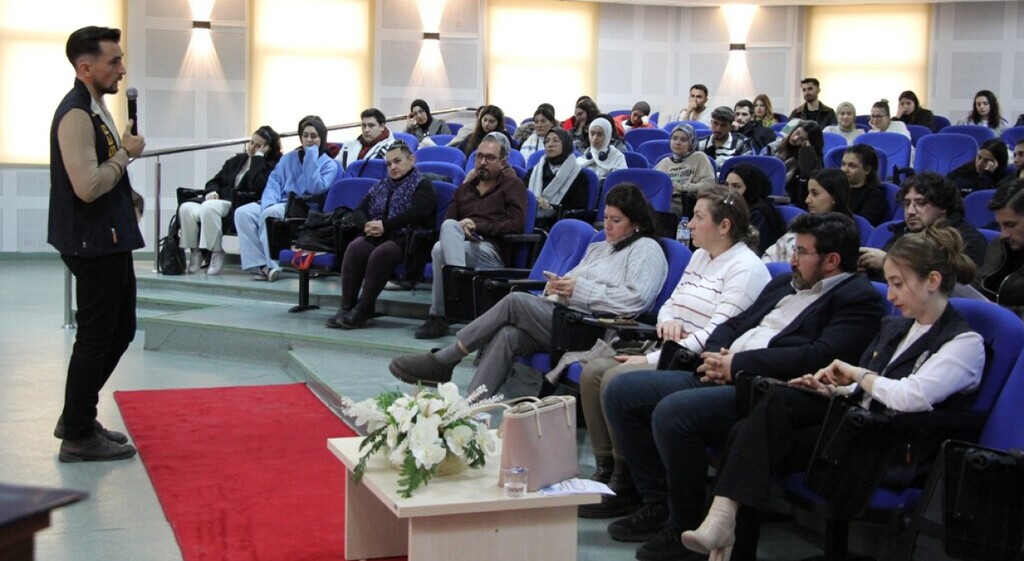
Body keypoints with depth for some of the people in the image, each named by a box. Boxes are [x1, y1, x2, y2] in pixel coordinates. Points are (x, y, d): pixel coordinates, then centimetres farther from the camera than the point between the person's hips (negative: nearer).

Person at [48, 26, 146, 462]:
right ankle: (78, 437, 12)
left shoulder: (95, 109, 13)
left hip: (110, 241, 10)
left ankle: (77, 417, 29)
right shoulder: (76, 115, -19)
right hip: (94, 245, -10)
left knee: (119, 331, 17)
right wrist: (126, 153, -15)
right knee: (95, 336, -1)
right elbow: (88, 187, -26)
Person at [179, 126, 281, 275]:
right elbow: (216, 180, 27)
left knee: (208, 208, -36)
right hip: (221, 199, 6)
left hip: (240, 206, -6)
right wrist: (211, 191, 3)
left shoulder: (270, 166, 6)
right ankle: (194, 251, -11)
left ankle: (217, 253, -23)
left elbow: (256, 185, -14)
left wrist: (258, 156, -7)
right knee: (186, 208, -22)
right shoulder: (235, 161, 26)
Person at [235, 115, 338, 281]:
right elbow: (273, 182, 12)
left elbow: (316, 189, -11)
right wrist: (269, 203, -9)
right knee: (242, 212, -23)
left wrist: (311, 157, -8)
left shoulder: (329, 164, 6)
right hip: (280, 204, 5)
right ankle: (258, 264, -28)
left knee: (269, 214, -35)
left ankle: (270, 264, -26)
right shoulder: (289, 158, 22)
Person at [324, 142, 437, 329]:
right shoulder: (381, 186, 25)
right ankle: (347, 307, -28)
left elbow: (416, 214, -14)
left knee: (381, 253, -36)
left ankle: (363, 310, -31)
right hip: (377, 237, 6)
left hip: (406, 239, -5)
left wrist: (384, 226, -19)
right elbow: (360, 210, 17)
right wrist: (368, 226, -7)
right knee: (355, 248, -27)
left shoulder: (422, 186, 5)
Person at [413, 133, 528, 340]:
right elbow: (447, 220, 19)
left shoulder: (513, 185, 14)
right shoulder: (466, 187, 30)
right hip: (460, 245, 4)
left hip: (492, 250, -4)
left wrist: (478, 226, -10)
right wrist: (461, 230, -7)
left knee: (440, 250, -31)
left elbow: (516, 224, -3)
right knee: (450, 226, -32)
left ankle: (437, 317, -33)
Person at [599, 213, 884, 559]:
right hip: (722, 379, 10)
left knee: (672, 411, -32)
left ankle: (685, 527, -11)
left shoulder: (859, 298, -3)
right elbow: (735, 324, 26)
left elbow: (821, 356, -17)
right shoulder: (784, 284, 25)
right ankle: (658, 503, 6)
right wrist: (716, 355, 2)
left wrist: (738, 363, -13)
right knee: (620, 392, -1)